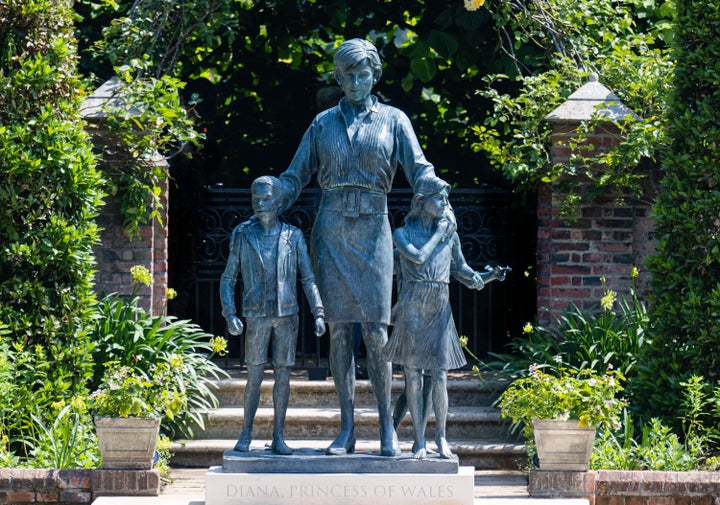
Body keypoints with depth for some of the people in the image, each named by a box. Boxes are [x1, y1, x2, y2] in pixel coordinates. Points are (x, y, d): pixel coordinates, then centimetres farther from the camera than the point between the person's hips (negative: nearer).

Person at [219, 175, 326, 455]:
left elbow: (308, 278, 7)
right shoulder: (243, 236, 4)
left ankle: (278, 437, 7)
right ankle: (246, 434, 6)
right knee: (255, 375, -5)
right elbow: (228, 279, 7)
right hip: (257, 315, -1)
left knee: (283, 374, 1)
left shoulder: (293, 237, 5)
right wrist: (230, 314, -5)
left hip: (287, 315, 1)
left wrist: (318, 313, -3)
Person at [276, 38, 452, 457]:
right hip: (331, 230, 2)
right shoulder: (324, 123, 14)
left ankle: (388, 428, -3)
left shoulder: (393, 120, 9)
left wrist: (433, 188, -22)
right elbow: (295, 177, 15)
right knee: (339, 330, -1)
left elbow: (418, 168, 1)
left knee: (377, 332, -7)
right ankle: (347, 430, 1)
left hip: (372, 228, -2)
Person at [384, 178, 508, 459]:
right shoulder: (403, 234, 3)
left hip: (440, 309, 2)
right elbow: (418, 257, -16)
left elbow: (463, 273, 15)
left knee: (439, 376, -4)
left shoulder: (450, 235, 13)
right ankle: (419, 441, 4)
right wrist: (438, 234, -4)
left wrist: (489, 276, -3)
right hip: (412, 308, -2)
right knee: (413, 376, -2)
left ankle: (441, 437, 7)